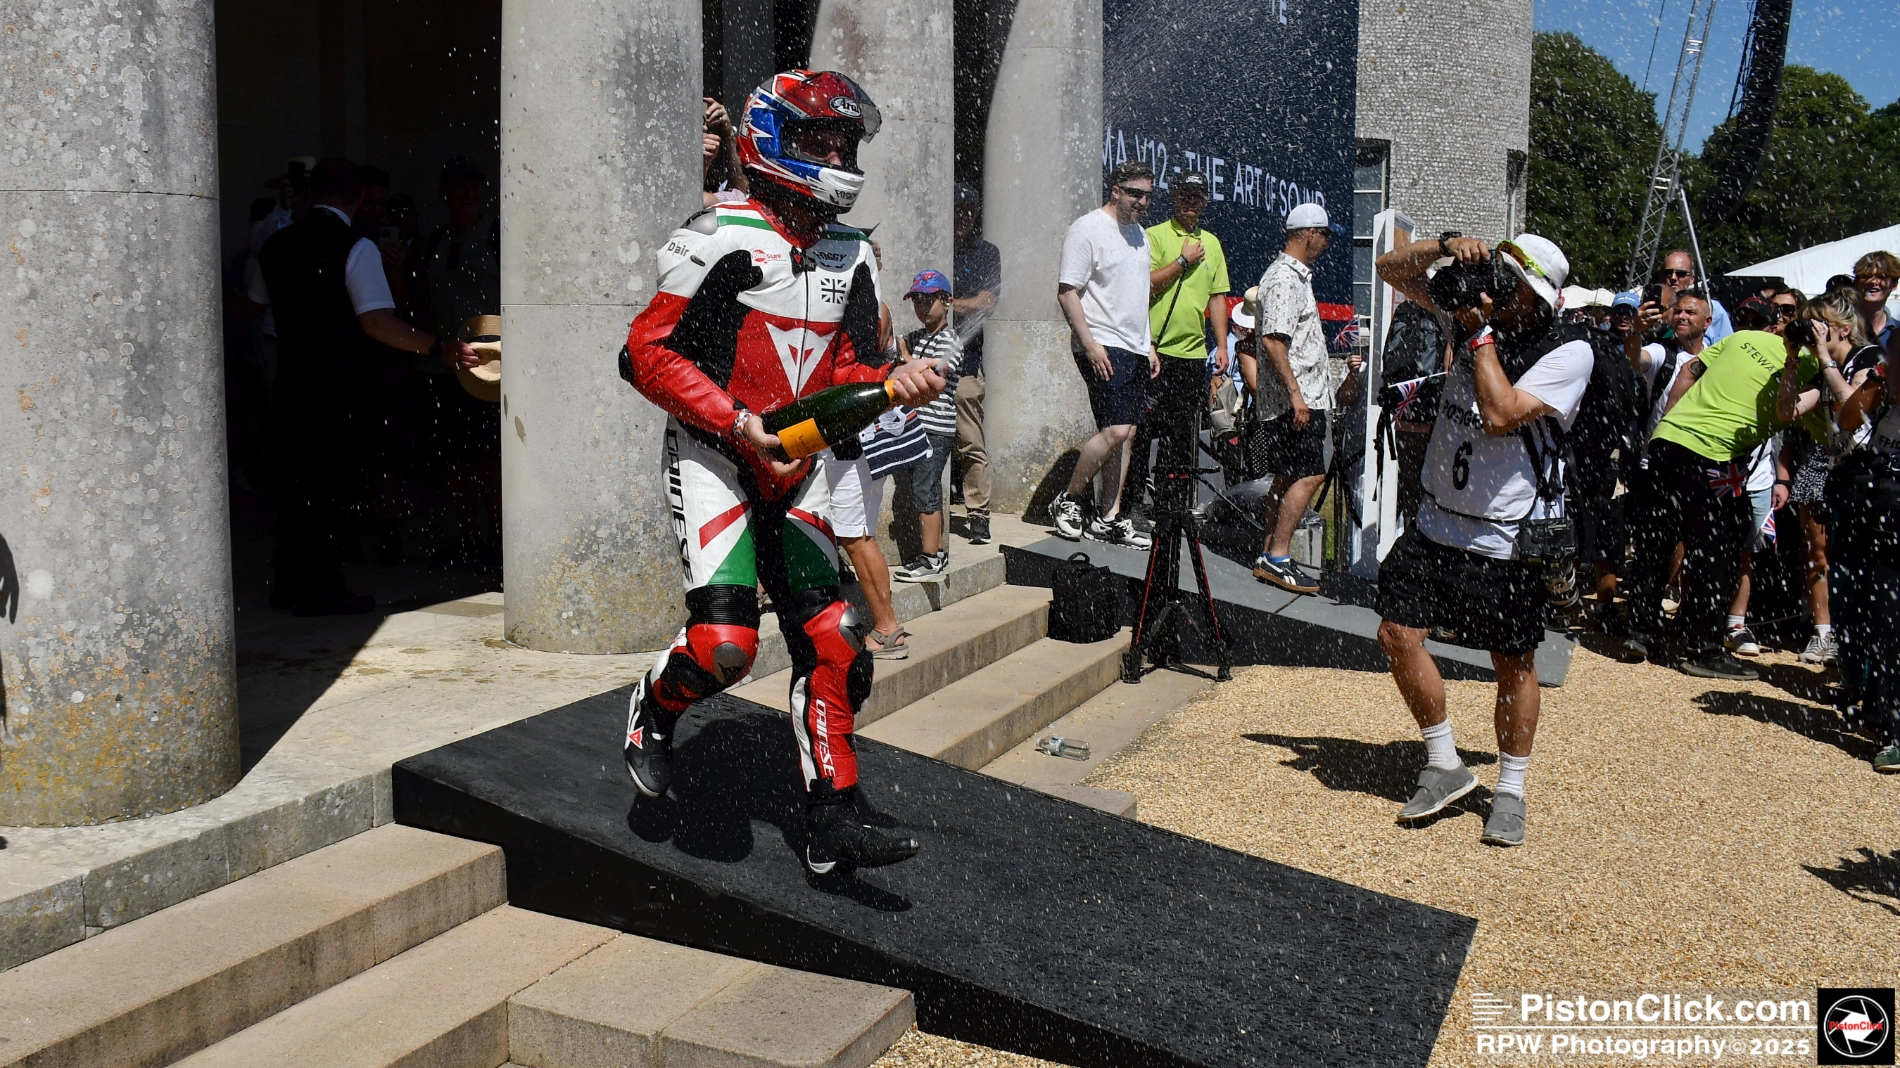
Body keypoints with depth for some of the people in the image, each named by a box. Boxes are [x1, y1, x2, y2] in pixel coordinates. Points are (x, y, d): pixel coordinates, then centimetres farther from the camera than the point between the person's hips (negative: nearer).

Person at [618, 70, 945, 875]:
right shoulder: (724, 238, -12)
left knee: (829, 640, 2)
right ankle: (654, 710, 15)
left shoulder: (851, 258, 10)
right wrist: (739, 424, -22)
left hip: (793, 463, 7)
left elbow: (844, 370, 10)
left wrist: (895, 382, -13)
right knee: (725, 642, -19)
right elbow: (646, 354, -14)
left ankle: (835, 816, 10)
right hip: (712, 454, -7)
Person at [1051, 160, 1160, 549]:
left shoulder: (1138, 233, 18)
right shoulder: (1088, 229, -8)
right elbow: (1067, 292, -13)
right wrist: (1090, 344, -20)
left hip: (1135, 349, 9)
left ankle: (1108, 517, 10)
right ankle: (1067, 499, 0)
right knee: (1116, 430, -16)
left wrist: (1150, 345, 22)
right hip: (1103, 347, -9)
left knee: (1125, 433, 6)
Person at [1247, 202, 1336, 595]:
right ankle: (1277, 557, -12)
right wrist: (1295, 393, -24)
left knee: (1288, 477, 11)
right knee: (1309, 475, -13)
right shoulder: (1285, 279, -15)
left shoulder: (1295, 274, 19)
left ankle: (1269, 556, 14)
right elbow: (1273, 342, -22)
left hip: (1299, 398, 11)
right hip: (1294, 399, -11)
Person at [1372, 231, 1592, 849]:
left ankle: (1511, 790, 22)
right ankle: (1444, 767, 16)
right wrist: (1447, 248, -12)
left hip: (1508, 538, -5)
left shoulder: (1570, 352, -14)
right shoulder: (1477, 311, 1)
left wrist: (1480, 334, -19)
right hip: (1438, 521, 5)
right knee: (1398, 634, 0)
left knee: (1513, 662, 5)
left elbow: (1500, 415, -26)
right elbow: (1393, 270, 6)